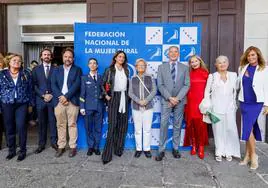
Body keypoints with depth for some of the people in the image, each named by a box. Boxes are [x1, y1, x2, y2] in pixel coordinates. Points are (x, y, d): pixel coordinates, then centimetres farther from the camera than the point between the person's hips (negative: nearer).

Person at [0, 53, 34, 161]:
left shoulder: (25, 74, 5)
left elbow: (30, 90, 6)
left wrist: (30, 104, 5)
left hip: (22, 104, -1)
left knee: (21, 127, -5)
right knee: (9, 128, 8)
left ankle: (22, 151, 9)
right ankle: (11, 150, 23)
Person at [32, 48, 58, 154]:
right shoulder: (36, 69, 10)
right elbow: (34, 85, 3)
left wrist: (52, 95, -10)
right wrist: (43, 95, -9)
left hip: (53, 99, -1)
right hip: (40, 99, 1)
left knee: (53, 121, 2)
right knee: (41, 122, 7)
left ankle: (54, 142, 14)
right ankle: (41, 144, 16)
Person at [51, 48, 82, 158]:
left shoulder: (77, 70, 7)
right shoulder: (56, 70, 15)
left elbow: (76, 85, -5)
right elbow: (53, 85, 5)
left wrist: (66, 96, -13)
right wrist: (60, 97, -10)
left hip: (72, 101, -2)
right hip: (59, 101, 3)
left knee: (72, 124, 2)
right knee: (60, 125, 7)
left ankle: (73, 147, 11)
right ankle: (61, 146, 16)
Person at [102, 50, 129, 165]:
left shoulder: (126, 71, 14)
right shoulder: (110, 70, 2)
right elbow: (102, 84, 3)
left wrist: (128, 95, 7)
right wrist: (106, 95, -5)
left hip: (124, 98, 5)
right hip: (114, 97, -4)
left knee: (123, 125, 6)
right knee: (112, 125, -9)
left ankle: (119, 149, 19)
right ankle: (107, 154, -4)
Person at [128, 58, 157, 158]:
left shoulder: (150, 78, 4)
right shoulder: (133, 79, 6)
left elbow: (154, 91, -2)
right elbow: (130, 93, 0)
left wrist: (146, 100, -16)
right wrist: (138, 101, -15)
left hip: (148, 107, -1)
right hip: (136, 107, 1)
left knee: (147, 129, 3)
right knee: (137, 129, 6)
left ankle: (147, 149, 14)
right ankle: (138, 149, 17)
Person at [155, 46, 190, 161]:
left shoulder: (184, 68, 8)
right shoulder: (161, 67, 6)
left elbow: (186, 85, 0)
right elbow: (160, 85, -1)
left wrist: (177, 98, -11)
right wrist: (169, 98, -12)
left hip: (180, 101, 1)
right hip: (166, 100, -1)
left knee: (177, 125, 8)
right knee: (163, 125, -4)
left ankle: (175, 149, 19)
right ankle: (161, 150, 5)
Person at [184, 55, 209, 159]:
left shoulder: (205, 73, 4)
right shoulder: (189, 74, 8)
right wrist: (185, 101, -3)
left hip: (201, 101, -2)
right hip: (190, 101, 2)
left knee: (201, 124, -2)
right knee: (191, 123, 5)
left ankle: (201, 147, 10)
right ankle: (194, 145, 19)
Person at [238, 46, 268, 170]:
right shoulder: (242, 68, 7)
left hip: (257, 103, -4)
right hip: (244, 102, 4)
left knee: (247, 128, -9)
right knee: (249, 128, 11)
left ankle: (253, 156, 9)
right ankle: (248, 155, 21)